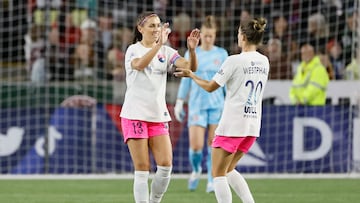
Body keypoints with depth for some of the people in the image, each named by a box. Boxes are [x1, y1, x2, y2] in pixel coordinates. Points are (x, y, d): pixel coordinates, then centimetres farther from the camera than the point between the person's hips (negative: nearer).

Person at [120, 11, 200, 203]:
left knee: (166, 165, -6)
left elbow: (190, 67, -6)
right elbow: (139, 64, -28)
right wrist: (159, 44, -39)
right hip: (135, 115, -4)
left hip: (159, 115, 4)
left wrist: (192, 49, -26)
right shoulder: (133, 50, -4)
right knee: (142, 169, -6)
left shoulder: (166, 52, 8)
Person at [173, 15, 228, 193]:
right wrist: (179, 103, 6)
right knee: (195, 145, -8)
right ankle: (196, 170, 20)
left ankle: (212, 181, 5)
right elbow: (185, 80, 9)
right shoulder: (191, 54, 4)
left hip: (217, 105, 0)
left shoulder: (222, 54, 4)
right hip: (197, 105, 0)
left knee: (213, 144, -3)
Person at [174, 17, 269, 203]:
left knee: (218, 174, 2)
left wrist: (190, 75, 10)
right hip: (253, 125, 7)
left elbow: (210, 87, -6)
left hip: (232, 125, -7)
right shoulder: (264, 62, 6)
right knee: (229, 170, 21)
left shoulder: (234, 61, -13)